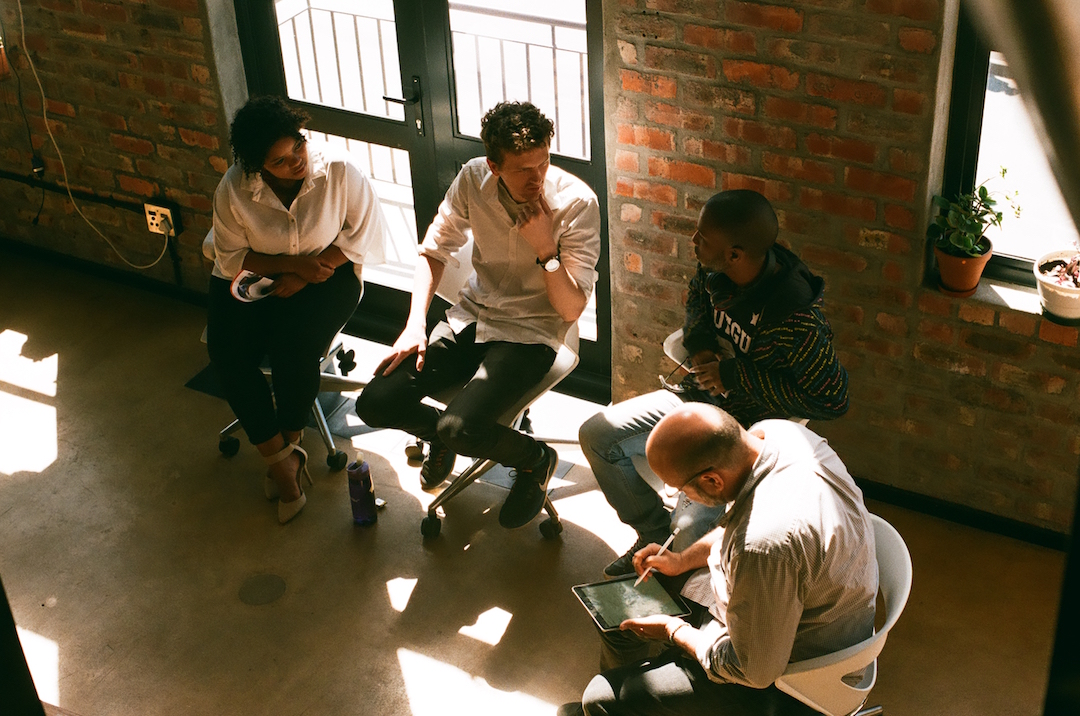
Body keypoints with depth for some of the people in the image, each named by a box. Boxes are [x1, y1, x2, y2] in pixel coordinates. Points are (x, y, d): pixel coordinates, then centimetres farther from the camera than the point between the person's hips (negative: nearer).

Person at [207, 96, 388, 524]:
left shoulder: (338, 171, -19)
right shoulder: (234, 189, -16)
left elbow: (365, 235, -11)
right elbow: (232, 257, -6)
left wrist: (303, 276, -16)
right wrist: (294, 262, -20)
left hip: (325, 275, -2)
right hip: (253, 278, 2)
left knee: (294, 350, -28)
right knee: (228, 355, -22)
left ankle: (288, 448, 0)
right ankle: (281, 458, -8)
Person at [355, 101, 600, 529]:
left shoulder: (576, 203, -18)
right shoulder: (473, 180, -8)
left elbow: (571, 309, -15)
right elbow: (434, 251, 7)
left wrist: (545, 248, -29)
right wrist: (415, 325, -4)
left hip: (530, 333, -4)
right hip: (472, 318, 5)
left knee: (460, 428, -28)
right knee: (375, 404, -11)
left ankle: (536, 460, 5)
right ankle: (444, 434, 21)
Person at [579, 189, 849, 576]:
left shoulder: (794, 317, -32)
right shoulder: (714, 270, -10)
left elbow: (833, 399, -26)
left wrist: (733, 375, -24)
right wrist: (700, 345, -6)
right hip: (703, 394, 8)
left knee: (693, 531, -27)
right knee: (597, 435, 4)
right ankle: (655, 534, 23)